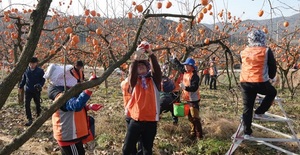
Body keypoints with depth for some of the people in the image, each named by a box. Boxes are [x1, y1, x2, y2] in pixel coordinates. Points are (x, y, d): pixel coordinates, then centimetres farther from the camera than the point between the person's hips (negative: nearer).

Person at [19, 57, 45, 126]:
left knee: (37, 104, 13)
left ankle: (38, 117, 33)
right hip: (28, 90, 2)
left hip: (37, 91, -1)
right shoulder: (26, 70, 1)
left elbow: (43, 80, -2)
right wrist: (21, 86, 8)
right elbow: (23, 79, 13)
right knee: (27, 105, -7)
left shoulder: (40, 71, -6)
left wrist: (40, 85, -20)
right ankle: (29, 119, -3)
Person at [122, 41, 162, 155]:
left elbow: (157, 70, -15)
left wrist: (151, 54, -25)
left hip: (151, 120, 0)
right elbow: (132, 74, -18)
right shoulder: (135, 81, 3)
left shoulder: (154, 80, 3)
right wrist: (136, 58, -31)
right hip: (136, 119, 0)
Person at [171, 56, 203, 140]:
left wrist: (185, 87, -38)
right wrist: (174, 59, 27)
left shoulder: (194, 76, -20)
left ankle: (199, 135, 5)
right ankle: (193, 133, 29)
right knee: (190, 117, 17)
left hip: (193, 99, -9)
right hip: (187, 99, 9)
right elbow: (179, 65, 24)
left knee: (195, 117, -4)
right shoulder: (185, 72, 5)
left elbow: (194, 88, -28)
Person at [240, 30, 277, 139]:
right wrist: (271, 76, 28)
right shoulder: (266, 51, 0)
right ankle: (259, 112, 19)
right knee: (272, 92, 28)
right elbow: (273, 66, 9)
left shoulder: (244, 52, 11)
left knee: (247, 108, 10)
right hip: (260, 82, -3)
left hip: (244, 82, 4)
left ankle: (247, 132, 12)